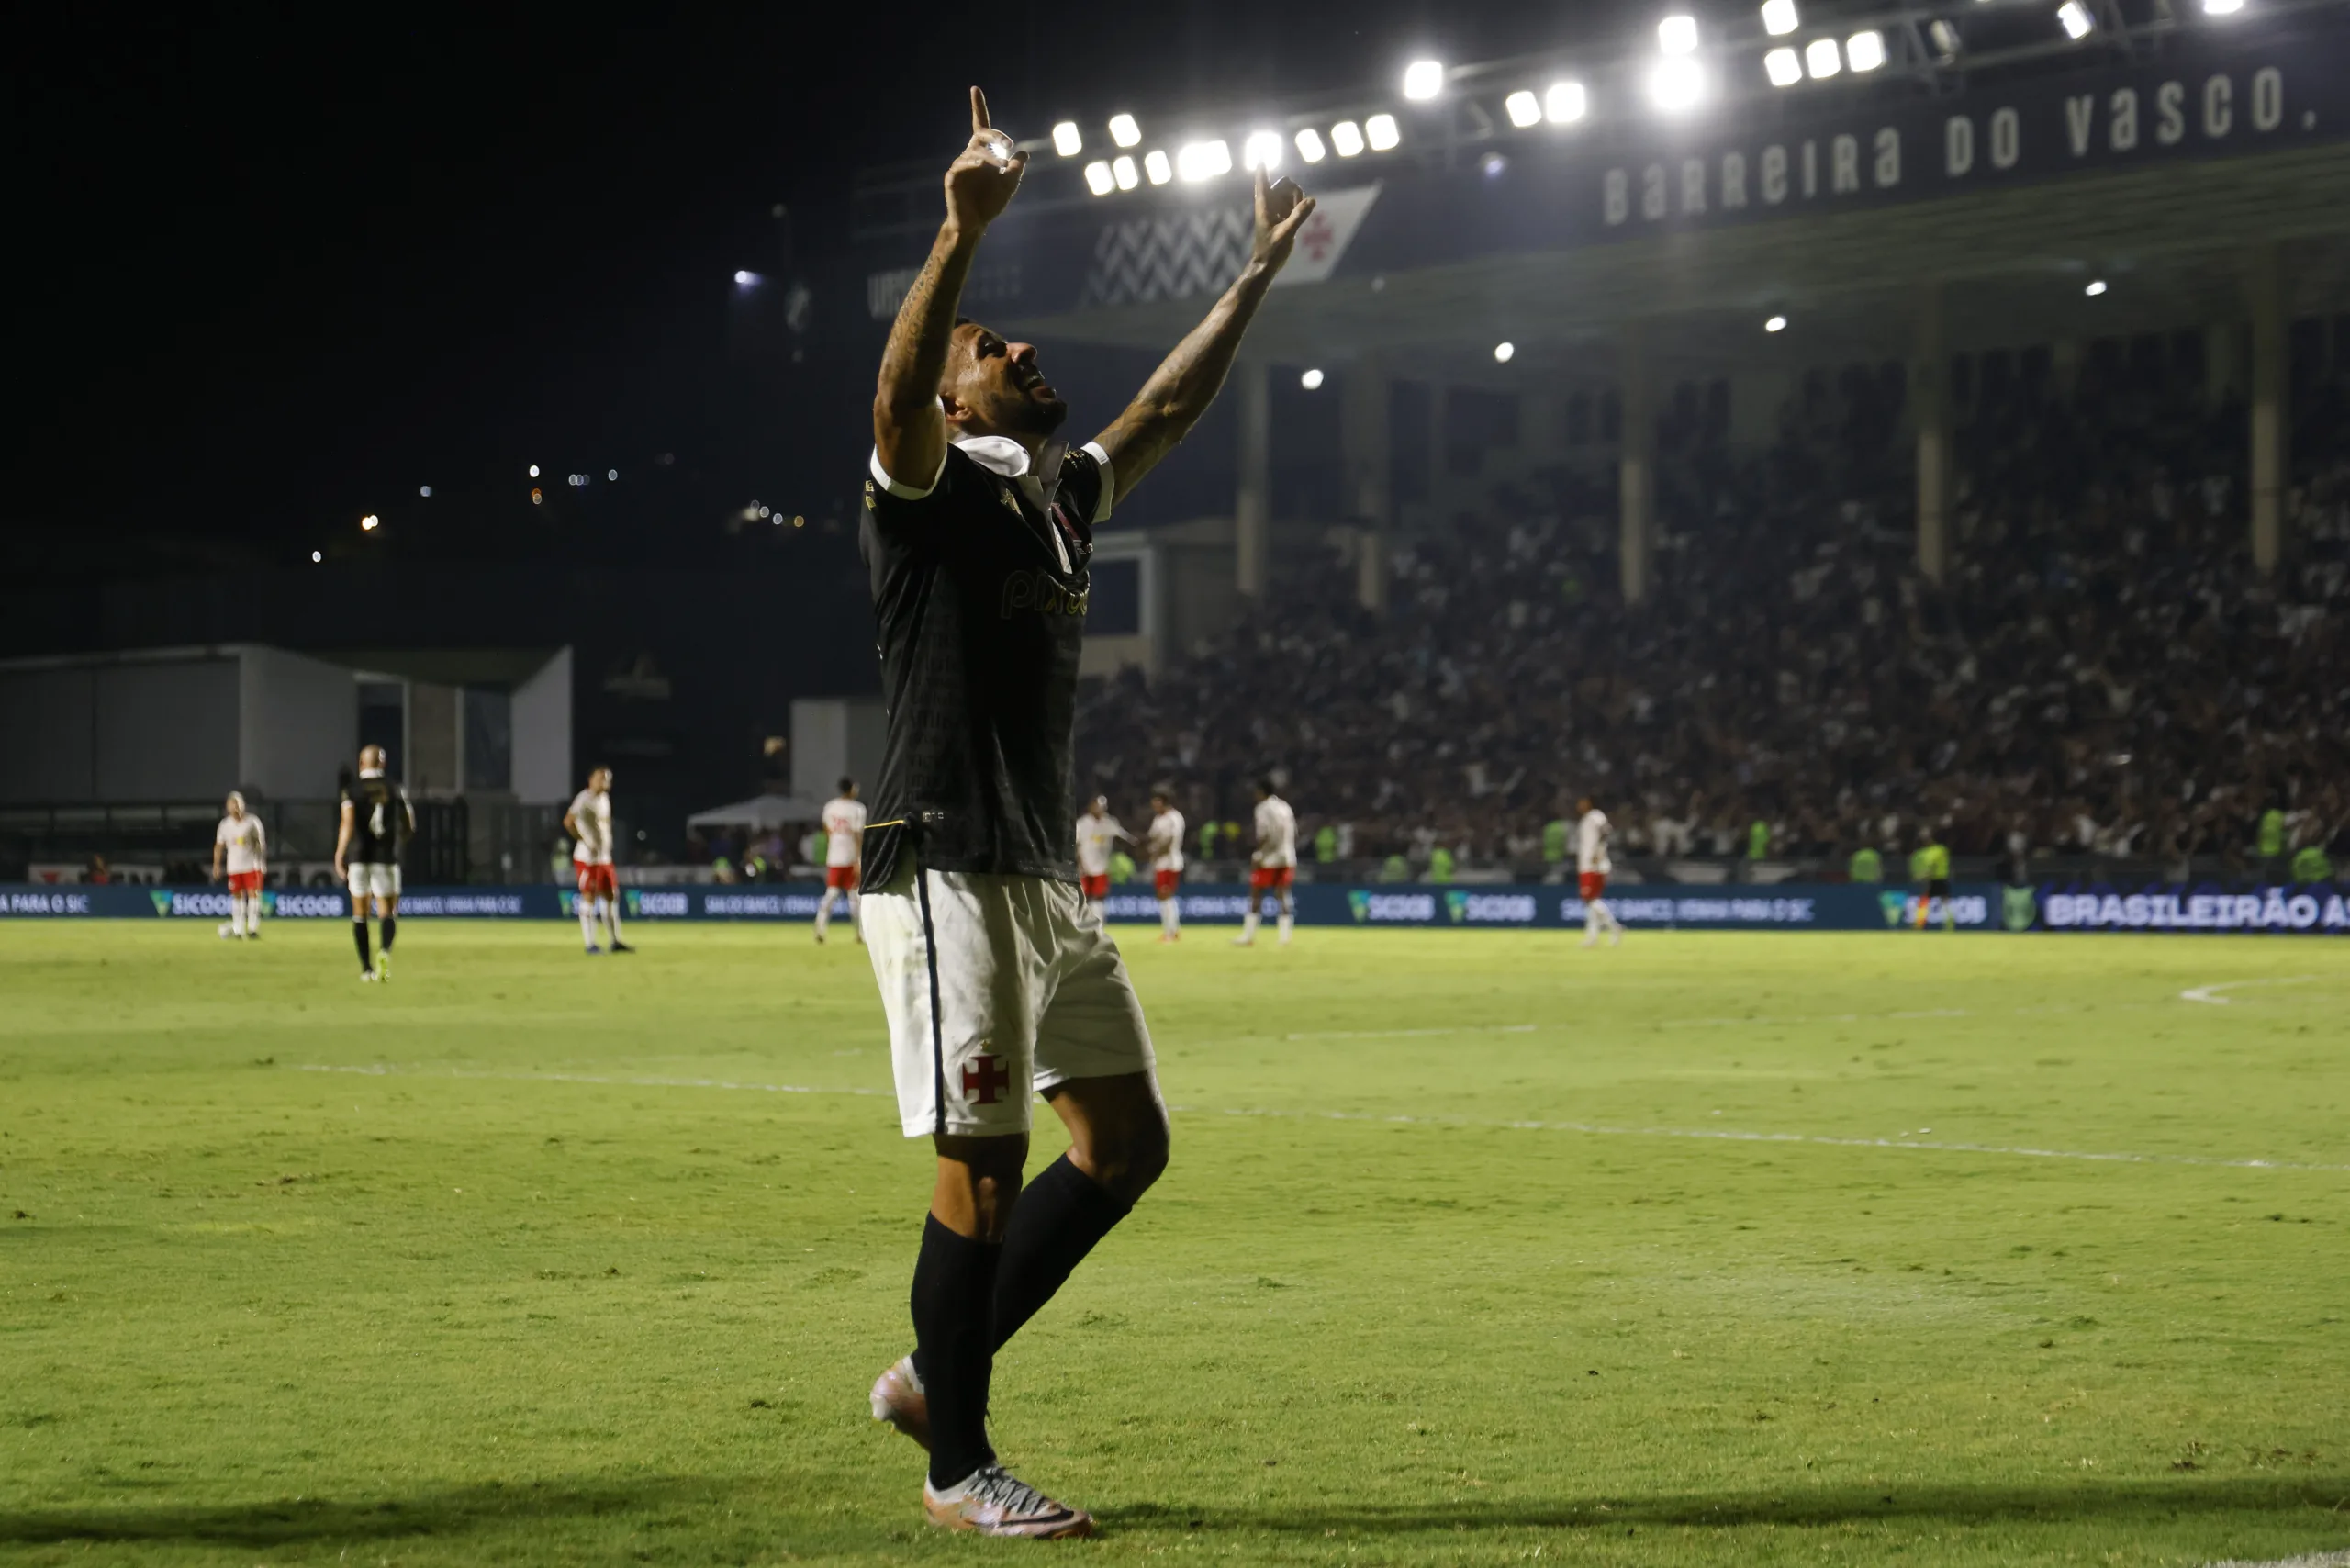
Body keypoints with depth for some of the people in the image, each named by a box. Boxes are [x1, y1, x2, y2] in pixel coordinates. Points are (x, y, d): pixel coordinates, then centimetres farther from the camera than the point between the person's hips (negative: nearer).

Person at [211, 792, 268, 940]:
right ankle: (237, 929, 10)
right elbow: (219, 846, 8)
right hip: (234, 866, 2)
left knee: (253, 895, -9)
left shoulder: (252, 822, -6)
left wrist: (262, 862, -7)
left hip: (252, 865, -2)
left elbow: (260, 843, -1)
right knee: (237, 896, 5)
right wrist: (216, 866, 5)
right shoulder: (225, 825, 0)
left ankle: (253, 928, -7)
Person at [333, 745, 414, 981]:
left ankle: (366, 968, 10)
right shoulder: (395, 790, 5)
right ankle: (385, 950, -27)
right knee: (387, 913, 3)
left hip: (359, 856, -1)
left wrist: (339, 854, -8)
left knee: (360, 913, 10)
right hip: (386, 856, 1)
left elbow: (348, 824, -13)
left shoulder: (352, 789, -2)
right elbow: (409, 826, 9)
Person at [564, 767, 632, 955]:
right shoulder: (584, 798, -14)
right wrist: (586, 842, -21)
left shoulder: (604, 798, 13)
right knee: (589, 897, -6)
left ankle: (615, 941, 18)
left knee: (610, 896, 11)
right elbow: (568, 822, -24)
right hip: (586, 857, -9)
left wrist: (607, 842, 10)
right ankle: (590, 944, -3)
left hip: (604, 857, 9)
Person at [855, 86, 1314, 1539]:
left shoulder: (1065, 496, 18)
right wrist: (964, 234, -39)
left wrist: (1258, 275, 32)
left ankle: (934, 1376, 19)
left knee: (1127, 1142, 8)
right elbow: (897, 386, -26)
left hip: (1049, 877, 9)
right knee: (984, 1167, -6)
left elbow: (1169, 407, 31)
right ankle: (957, 1467, 6)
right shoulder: (928, 492, -5)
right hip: (949, 873, -9)